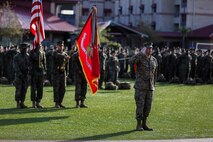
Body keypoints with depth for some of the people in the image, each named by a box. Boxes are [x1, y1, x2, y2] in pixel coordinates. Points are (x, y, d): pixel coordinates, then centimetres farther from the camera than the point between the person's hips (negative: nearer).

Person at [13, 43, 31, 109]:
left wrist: (28, 68, -13)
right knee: (18, 90, -4)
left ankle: (22, 103, 10)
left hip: (25, 75, 5)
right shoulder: (16, 57, -5)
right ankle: (18, 103, 1)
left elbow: (30, 65, 9)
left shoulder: (27, 56, 9)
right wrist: (20, 74, -19)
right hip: (18, 75, -4)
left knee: (24, 90, 4)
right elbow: (15, 67, -11)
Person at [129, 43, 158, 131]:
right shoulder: (140, 57, -7)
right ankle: (139, 125, 2)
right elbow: (131, 61, -29)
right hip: (140, 87, -5)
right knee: (140, 106, -5)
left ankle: (144, 125, 16)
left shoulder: (154, 60, 9)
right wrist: (140, 53, -35)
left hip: (150, 88, 5)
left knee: (147, 107, 7)